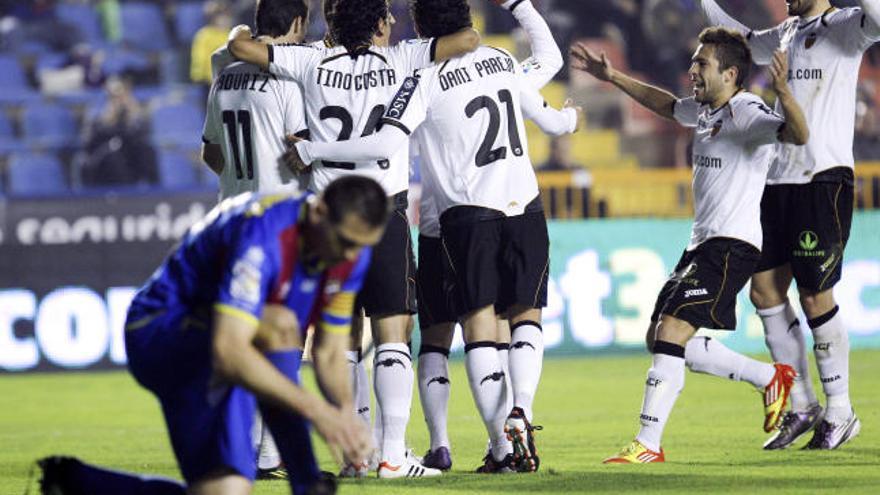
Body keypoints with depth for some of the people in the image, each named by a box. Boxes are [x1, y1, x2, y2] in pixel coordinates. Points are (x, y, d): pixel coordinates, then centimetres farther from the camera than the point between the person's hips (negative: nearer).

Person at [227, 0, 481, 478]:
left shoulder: (314, 63, 4)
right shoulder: (399, 61, 0)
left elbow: (239, 47, 6)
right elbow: (469, 39, -3)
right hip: (384, 215, -3)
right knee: (393, 336, -2)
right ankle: (392, 454, -7)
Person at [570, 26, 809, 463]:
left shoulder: (747, 112, -14)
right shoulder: (704, 111, 14)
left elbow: (797, 135, -31)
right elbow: (664, 104, 35)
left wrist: (783, 92, -49)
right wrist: (611, 77, 35)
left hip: (732, 246, -10)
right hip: (702, 244, 10)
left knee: (670, 334, -18)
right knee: (660, 340, 12)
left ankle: (647, 444, -16)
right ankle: (770, 377, 21)